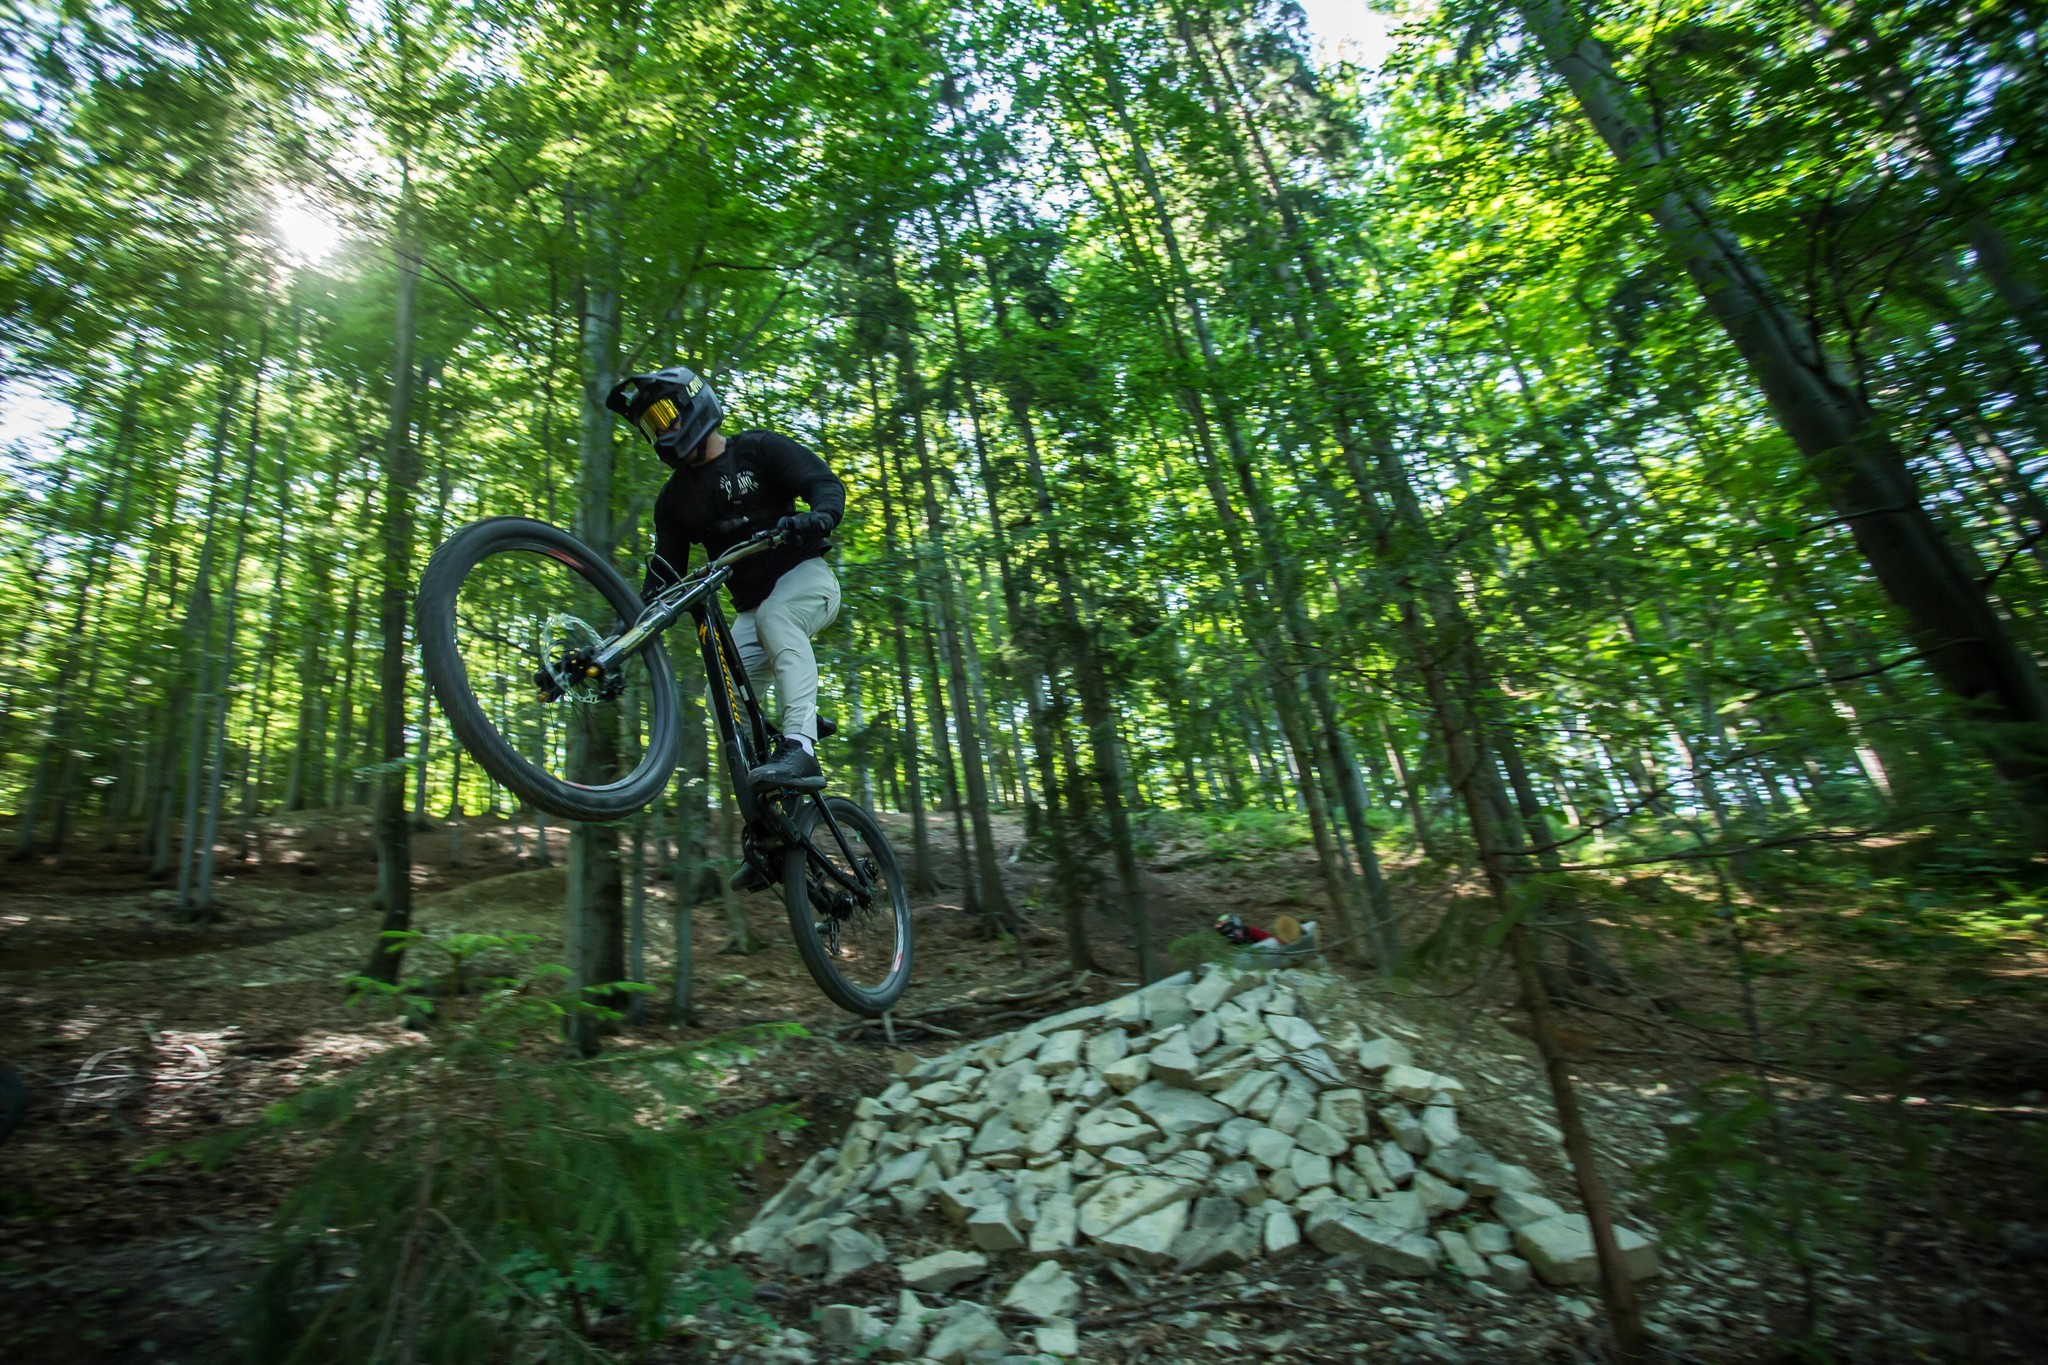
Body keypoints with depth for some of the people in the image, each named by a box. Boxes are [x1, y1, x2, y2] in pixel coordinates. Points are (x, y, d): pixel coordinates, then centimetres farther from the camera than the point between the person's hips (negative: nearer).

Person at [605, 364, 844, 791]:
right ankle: (762, 804, 6)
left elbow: (828, 484, -12)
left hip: (806, 578, -5)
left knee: (774, 617, -38)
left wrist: (817, 519, -36)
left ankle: (800, 748, -45)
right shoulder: (674, 497, 11)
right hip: (753, 607, 6)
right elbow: (664, 575, 6)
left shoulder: (756, 449, -2)